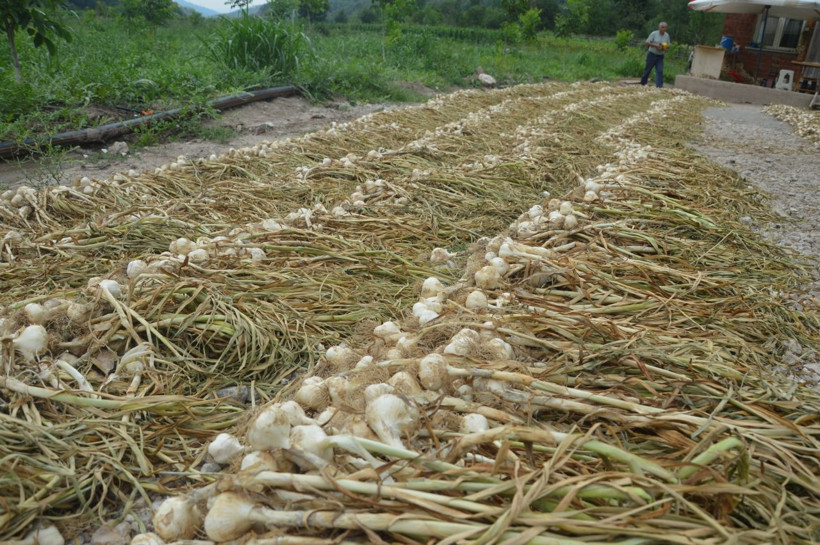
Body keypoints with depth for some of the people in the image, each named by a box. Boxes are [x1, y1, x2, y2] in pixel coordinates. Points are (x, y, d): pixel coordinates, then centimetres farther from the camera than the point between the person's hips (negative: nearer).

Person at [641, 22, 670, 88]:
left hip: (660, 56, 3)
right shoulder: (654, 33, -9)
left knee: (660, 71, -8)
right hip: (652, 54, -3)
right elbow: (647, 42, -9)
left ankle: (659, 86, -11)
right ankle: (642, 84, 23)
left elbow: (668, 46, 12)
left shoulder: (667, 35, 4)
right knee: (648, 70, 5)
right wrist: (655, 45, -22)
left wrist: (666, 47, -12)